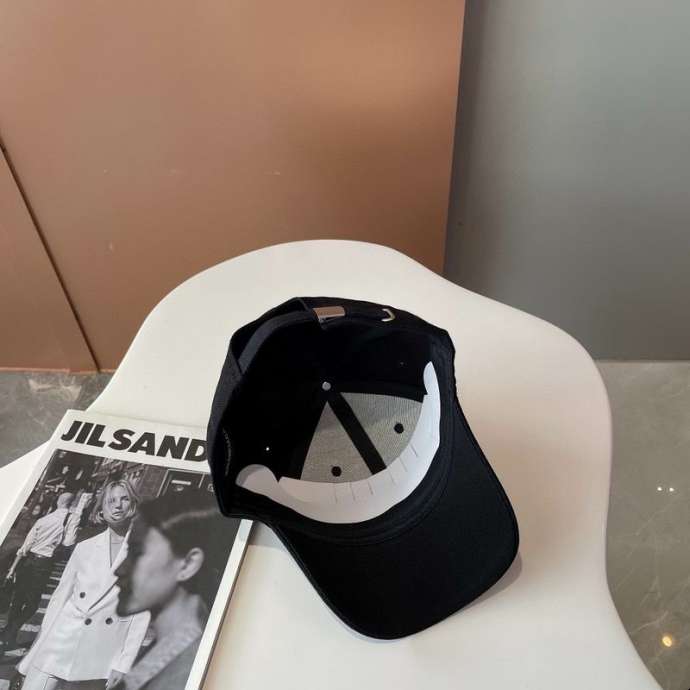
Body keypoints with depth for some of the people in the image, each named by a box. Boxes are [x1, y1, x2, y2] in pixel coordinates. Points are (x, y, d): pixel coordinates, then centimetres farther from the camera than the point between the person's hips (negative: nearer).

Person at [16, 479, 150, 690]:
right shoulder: (84, 548, 6)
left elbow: (142, 613, -3)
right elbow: (60, 596, 11)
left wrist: (124, 663, -6)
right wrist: (43, 640, 8)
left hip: (100, 656, -2)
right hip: (60, 645, 2)